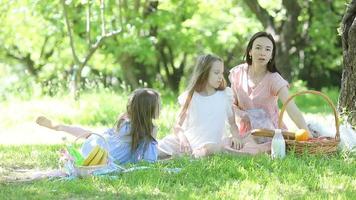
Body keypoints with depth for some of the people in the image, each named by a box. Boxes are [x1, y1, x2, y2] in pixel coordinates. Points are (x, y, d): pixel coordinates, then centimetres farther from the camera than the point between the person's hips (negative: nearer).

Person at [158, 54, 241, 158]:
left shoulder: (225, 95, 5)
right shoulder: (190, 96, 4)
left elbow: (232, 122, 13)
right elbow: (178, 126, 2)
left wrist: (235, 136, -10)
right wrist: (182, 137, -21)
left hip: (209, 146, 0)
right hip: (186, 142, 1)